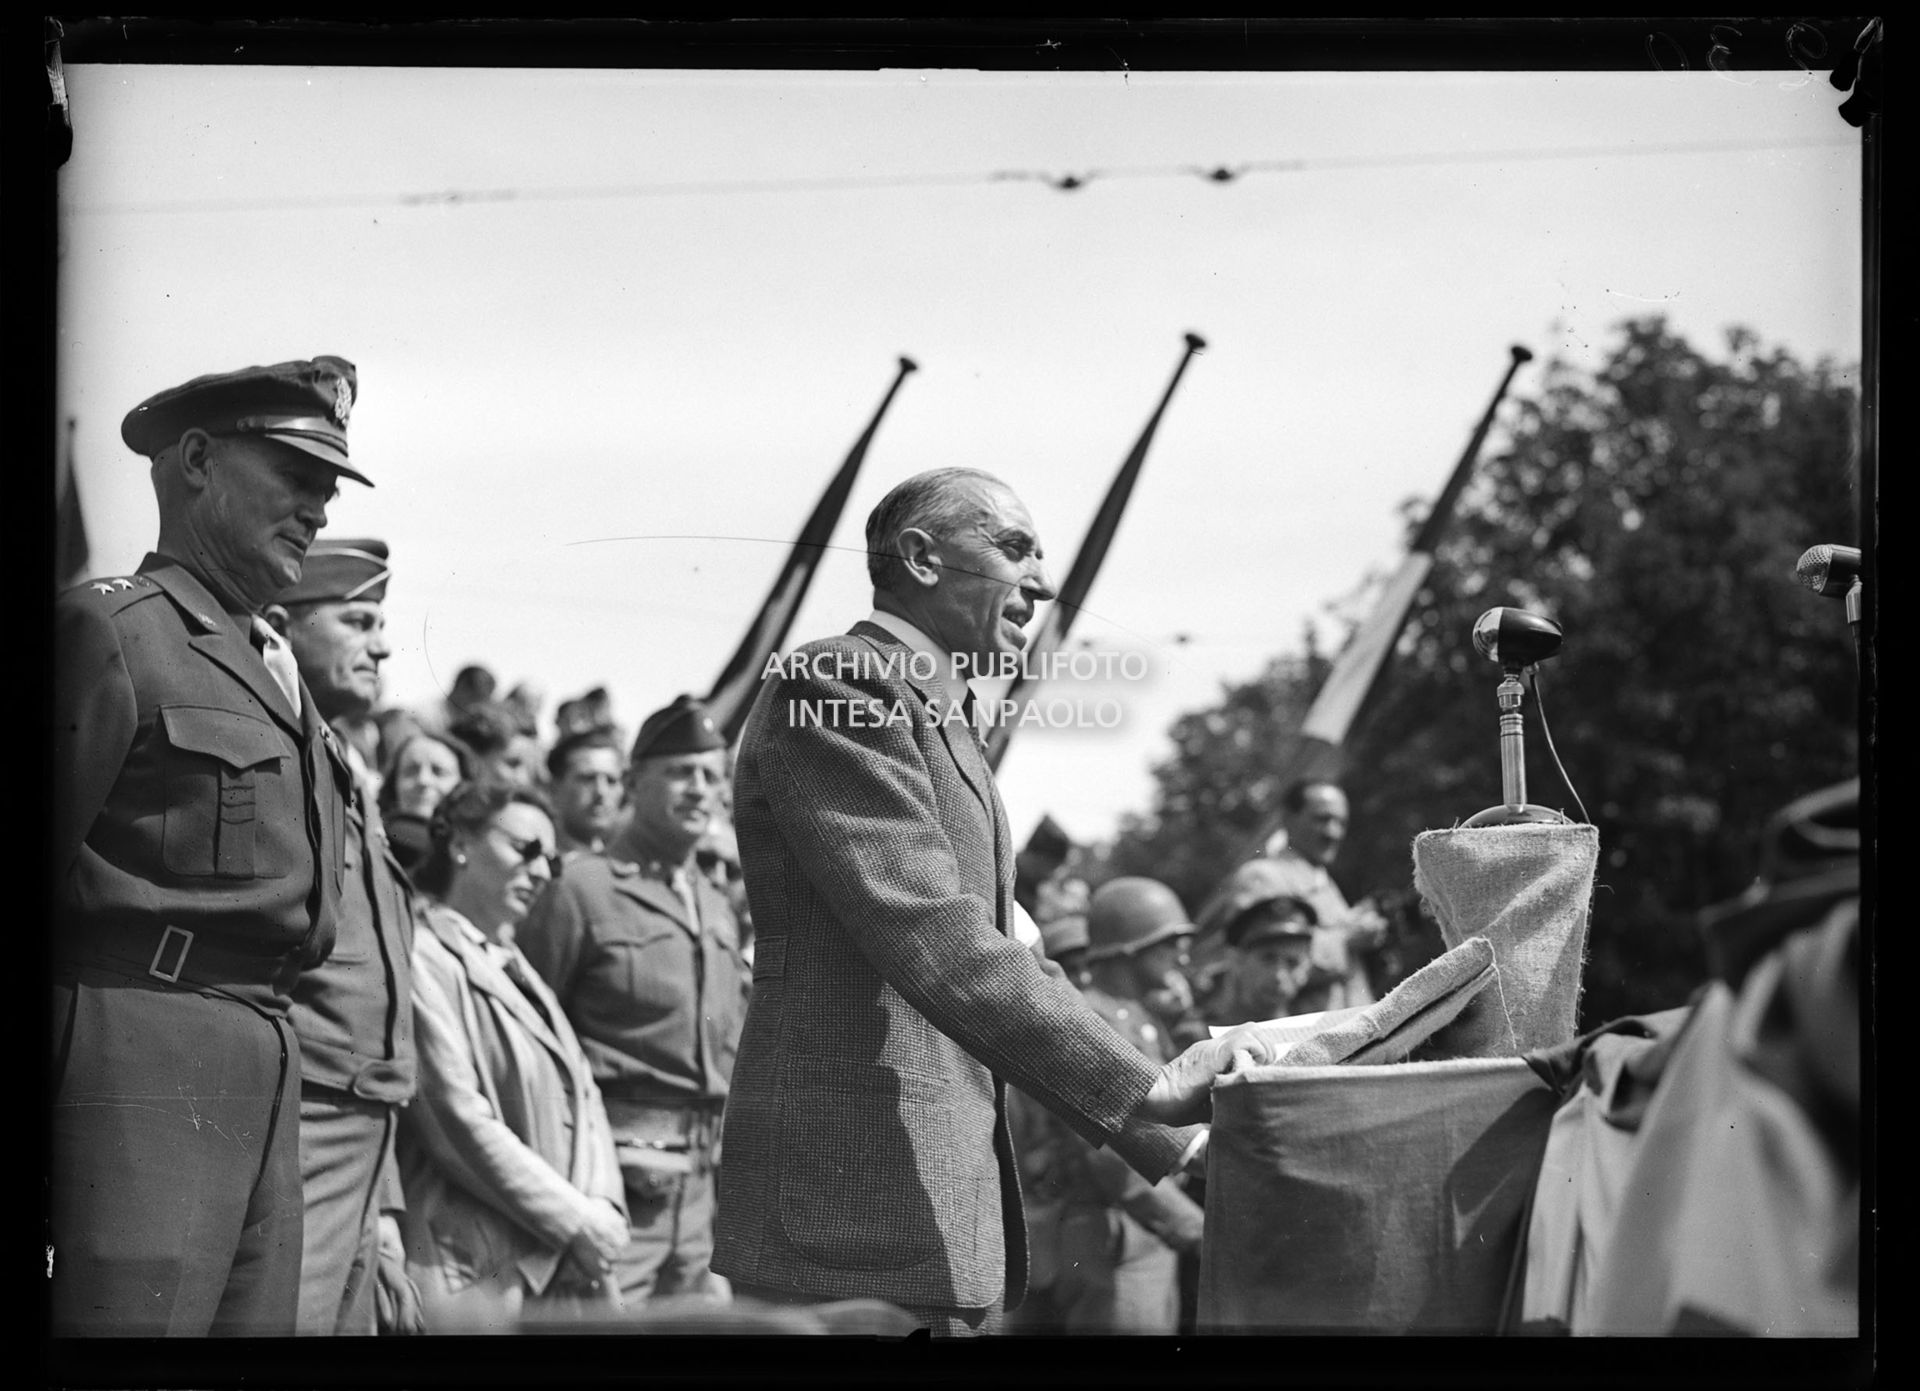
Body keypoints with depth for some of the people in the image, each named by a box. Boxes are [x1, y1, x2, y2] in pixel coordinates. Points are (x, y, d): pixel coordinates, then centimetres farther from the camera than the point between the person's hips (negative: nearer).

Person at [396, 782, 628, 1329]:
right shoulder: (426, 960, -6)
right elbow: (458, 1124, -13)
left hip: (569, 1269, 8)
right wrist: (578, 1222, -9)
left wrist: (602, 1212, -1)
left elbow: (582, 1095, 18)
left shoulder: (519, 970, 22)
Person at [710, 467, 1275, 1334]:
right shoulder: (835, 688, -8)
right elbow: (931, 940, -20)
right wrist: (1146, 1088, -23)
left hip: (956, 1227, 10)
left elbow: (997, 968, 24)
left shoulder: (943, 726, 24)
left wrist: (1174, 1144, 17)